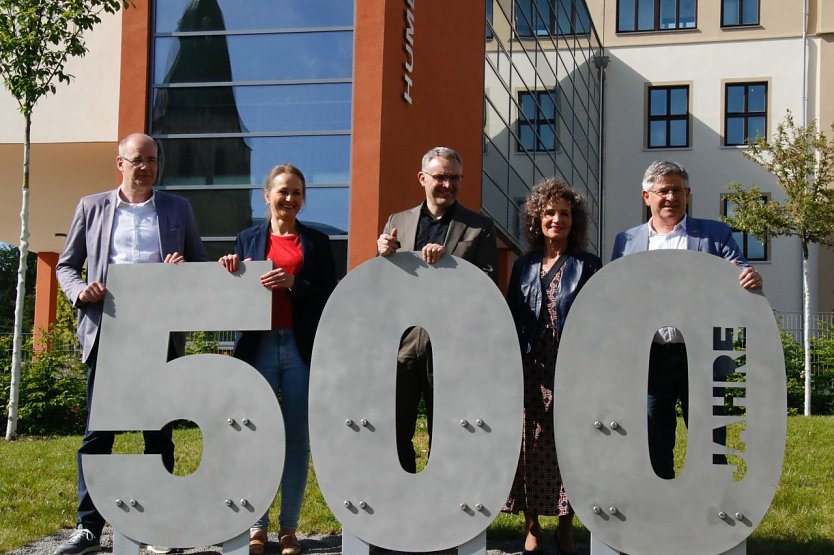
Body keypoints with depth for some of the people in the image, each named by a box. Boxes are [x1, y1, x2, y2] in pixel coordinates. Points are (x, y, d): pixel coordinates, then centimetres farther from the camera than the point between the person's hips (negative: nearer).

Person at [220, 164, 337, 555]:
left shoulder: (316, 242, 10)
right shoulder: (247, 240, 12)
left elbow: (330, 298, 2)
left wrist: (294, 284, -13)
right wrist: (233, 276, -8)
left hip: (301, 349, 0)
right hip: (258, 347, 0)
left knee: (297, 439, 2)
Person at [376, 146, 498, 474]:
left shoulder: (479, 227, 4)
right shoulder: (398, 222, 12)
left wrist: (447, 262, -18)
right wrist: (384, 256, -7)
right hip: (401, 344, 2)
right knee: (394, 434, 6)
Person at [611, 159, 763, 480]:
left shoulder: (715, 234, 7)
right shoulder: (627, 241, 11)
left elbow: (741, 283, 2)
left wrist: (752, 281, -22)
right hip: (648, 359, 2)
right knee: (654, 451, 10)